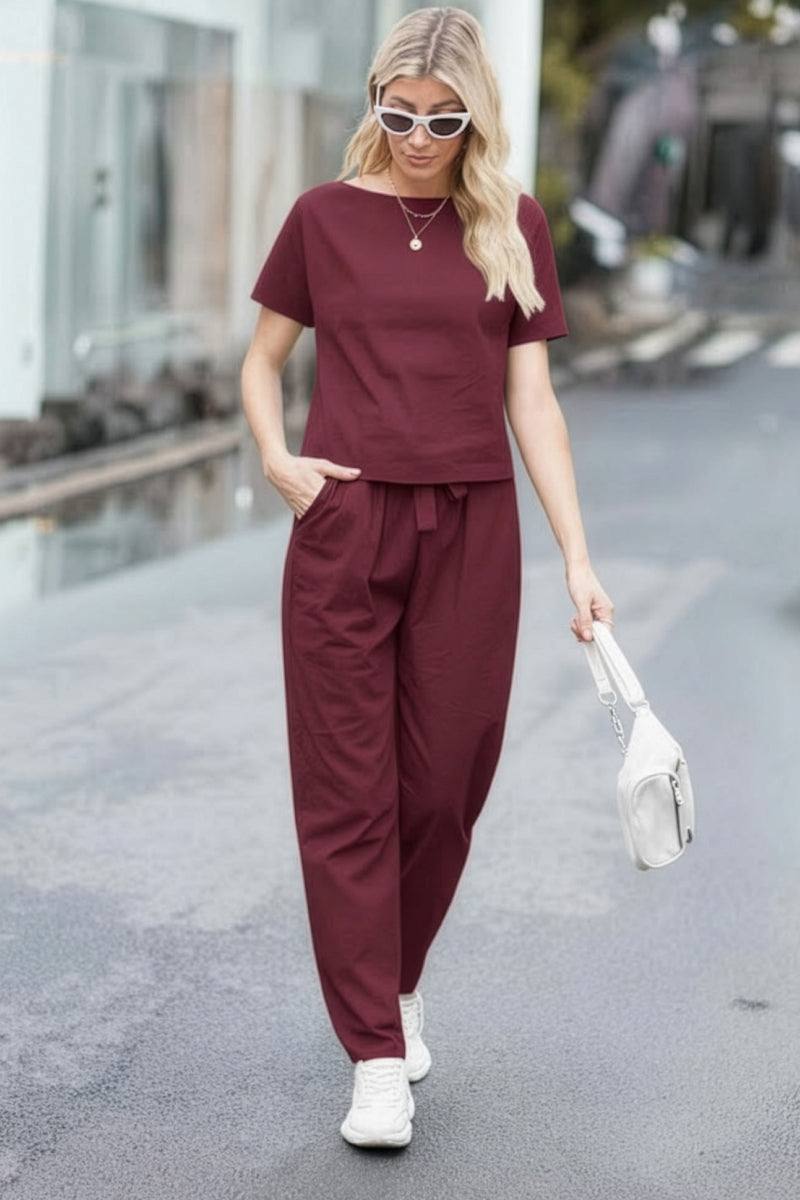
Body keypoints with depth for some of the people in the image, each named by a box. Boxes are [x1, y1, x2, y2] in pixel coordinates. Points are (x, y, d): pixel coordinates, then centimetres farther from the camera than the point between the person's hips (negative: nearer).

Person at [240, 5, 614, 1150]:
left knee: (444, 786, 6)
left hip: (473, 532, 1)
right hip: (345, 528, -1)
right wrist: (275, 457, -6)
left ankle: (395, 984, 31)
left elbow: (532, 398, 3)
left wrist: (579, 558, -3)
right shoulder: (327, 215, 3)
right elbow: (263, 359, 14)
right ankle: (378, 1058, 4)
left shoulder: (513, 225, 5)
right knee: (348, 791, -1)